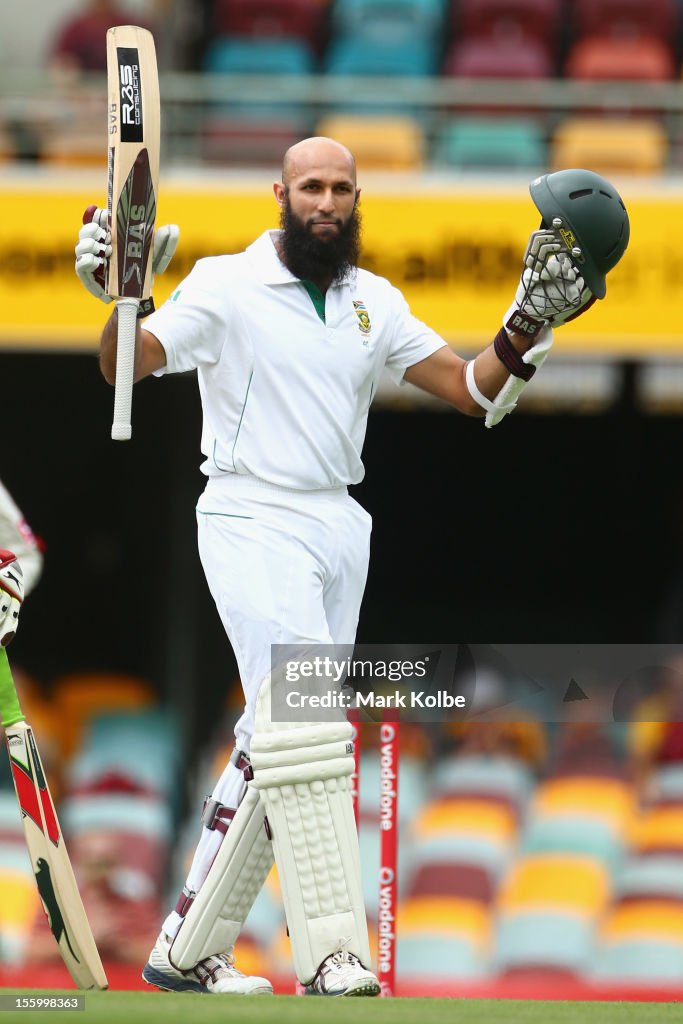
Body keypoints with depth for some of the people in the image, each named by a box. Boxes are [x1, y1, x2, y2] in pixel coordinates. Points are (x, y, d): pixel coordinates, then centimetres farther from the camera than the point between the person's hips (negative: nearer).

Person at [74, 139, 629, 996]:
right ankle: (330, 958, -26)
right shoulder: (226, 285, -4)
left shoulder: (375, 304, 12)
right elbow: (128, 364, -17)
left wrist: (533, 319, -6)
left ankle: (187, 950, 15)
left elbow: (476, 392, 9)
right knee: (303, 724, -20)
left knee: (273, 746, 7)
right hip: (251, 525, -6)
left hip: (339, 528, 6)